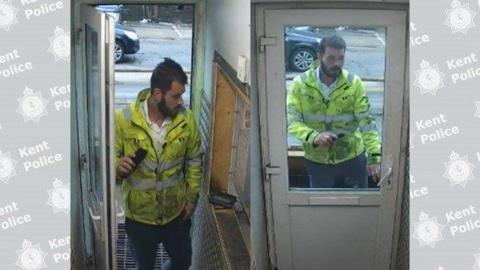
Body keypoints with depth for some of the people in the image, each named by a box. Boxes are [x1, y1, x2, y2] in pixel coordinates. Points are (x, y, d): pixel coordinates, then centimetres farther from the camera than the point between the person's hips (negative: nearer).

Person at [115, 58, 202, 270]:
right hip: (139, 215, -2)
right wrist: (118, 165, -33)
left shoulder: (186, 119, -12)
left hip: (176, 213, 2)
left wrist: (192, 197, 4)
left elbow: (194, 160, 2)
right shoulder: (124, 119, -20)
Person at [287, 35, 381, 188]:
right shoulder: (300, 84, -12)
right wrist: (313, 137, -35)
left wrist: (375, 158, -24)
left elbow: (366, 122, -14)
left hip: (353, 159, 0)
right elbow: (291, 121, -16)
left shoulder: (354, 84, -12)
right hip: (317, 162, 0)